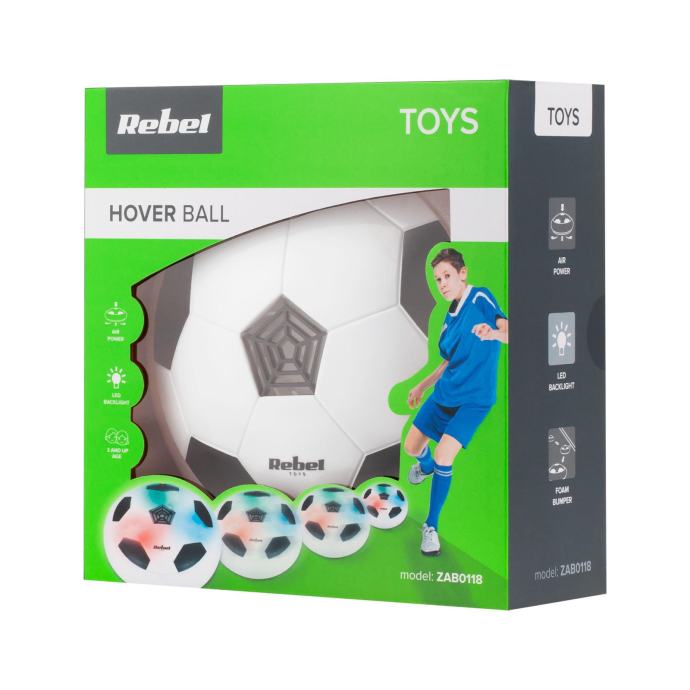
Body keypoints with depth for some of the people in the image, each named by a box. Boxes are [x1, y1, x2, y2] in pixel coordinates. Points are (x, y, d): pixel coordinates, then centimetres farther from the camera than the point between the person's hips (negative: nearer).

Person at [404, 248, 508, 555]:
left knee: (443, 456, -21)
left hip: (474, 399, -7)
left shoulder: (480, 298, -16)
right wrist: (422, 386, 24)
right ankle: (426, 467, 53)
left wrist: (493, 332, -53)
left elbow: (506, 330, -31)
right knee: (412, 446, 14)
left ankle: (432, 527, -4)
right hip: (444, 393, 8)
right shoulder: (450, 316, 8)